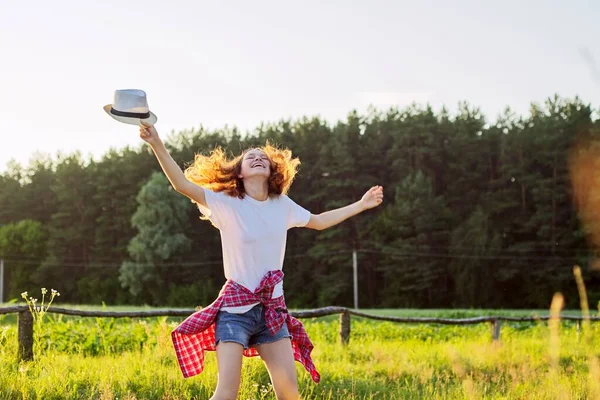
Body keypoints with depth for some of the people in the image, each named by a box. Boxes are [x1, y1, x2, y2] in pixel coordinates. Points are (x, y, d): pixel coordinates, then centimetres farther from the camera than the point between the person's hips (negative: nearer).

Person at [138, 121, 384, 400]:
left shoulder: (282, 204, 7)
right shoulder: (227, 203, -9)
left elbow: (319, 222, 25)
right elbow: (183, 185, -21)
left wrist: (361, 205, 28)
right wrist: (157, 145, -34)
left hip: (272, 309, 5)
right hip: (236, 307, -5)